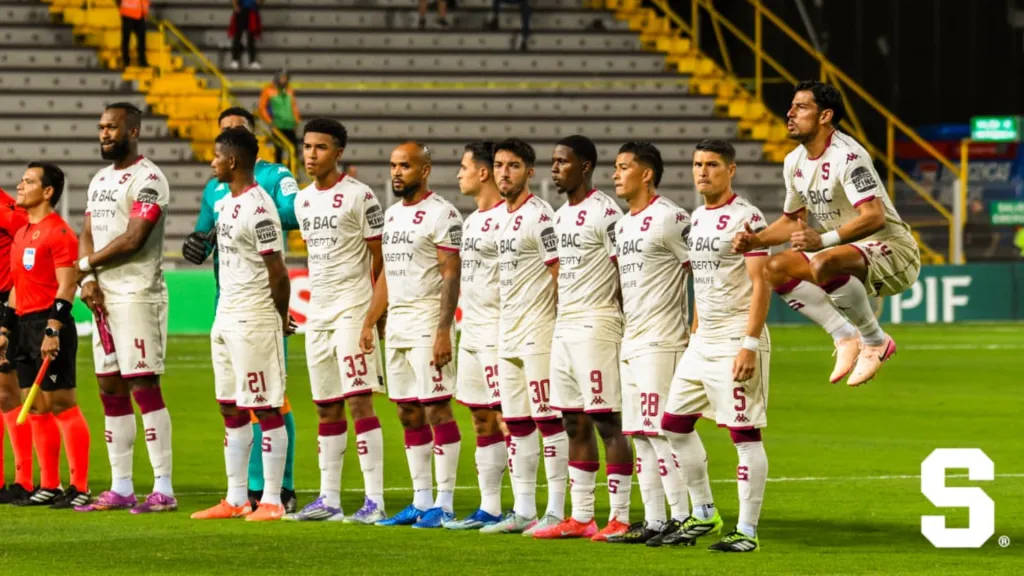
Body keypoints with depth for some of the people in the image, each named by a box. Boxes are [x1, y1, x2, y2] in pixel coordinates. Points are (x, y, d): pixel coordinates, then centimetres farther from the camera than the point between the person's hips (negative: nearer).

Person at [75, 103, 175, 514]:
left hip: (138, 295, -9)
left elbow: (133, 239, -17)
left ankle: (163, 489, -11)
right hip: (103, 296, 9)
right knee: (110, 390, 9)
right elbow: (87, 236, 15)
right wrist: (87, 279, -3)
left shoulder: (147, 179, -10)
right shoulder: (100, 180, 18)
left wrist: (88, 263, -4)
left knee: (144, 387, -11)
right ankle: (120, 488, 13)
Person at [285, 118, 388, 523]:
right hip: (317, 309, 7)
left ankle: (374, 500, -12)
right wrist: (320, 299, 15)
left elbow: (380, 257, -6)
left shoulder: (358, 196, -8)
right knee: (327, 407, 9)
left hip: (353, 309, -7)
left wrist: (375, 310, -8)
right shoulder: (302, 200, 13)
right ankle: (329, 498, 13)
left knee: (359, 401, -11)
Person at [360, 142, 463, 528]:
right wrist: (369, 322, 16)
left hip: (428, 323, -8)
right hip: (396, 323, 8)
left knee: (436, 409, -7)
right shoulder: (392, 214, 16)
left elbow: (451, 275, -14)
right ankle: (420, 501, 12)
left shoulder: (441, 214, -9)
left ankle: (444, 504, -4)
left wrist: (443, 332, -20)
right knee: (409, 414, 8)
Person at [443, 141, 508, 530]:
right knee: (481, 420, 10)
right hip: (471, 333, 10)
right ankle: (488, 508, 14)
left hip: (497, 333, -10)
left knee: (505, 418, -9)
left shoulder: (505, 218, -13)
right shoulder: (471, 221, 17)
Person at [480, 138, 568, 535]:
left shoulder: (539, 215, -11)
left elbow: (559, 274, -12)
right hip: (507, 334, 9)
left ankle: (557, 511, -6)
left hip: (538, 333, -9)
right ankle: (523, 511, 14)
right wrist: (503, 329, 17)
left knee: (548, 418, -7)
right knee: (516, 423, 10)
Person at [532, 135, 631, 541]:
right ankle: (580, 517, 13)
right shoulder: (561, 215, 16)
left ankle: (619, 518, -6)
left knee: (607, 422, -8)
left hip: (596, 325, -9)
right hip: (564, 326, 9)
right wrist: (560, 322, 19)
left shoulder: (604, 212, -11)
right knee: (575, 423, 9)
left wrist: (622, 329, -12)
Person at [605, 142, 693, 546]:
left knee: (660, 431, -11)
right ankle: (653, 520, 12)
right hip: (630, 343, 9)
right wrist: (618, 335, 18)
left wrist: (694, 335, -14)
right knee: (639, 435, 8)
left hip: (660, 344, -9)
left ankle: (682, 518, -6)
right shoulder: (623, 224, 16)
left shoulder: (670, 219, -11)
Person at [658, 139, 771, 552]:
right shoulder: (697, 218, 14)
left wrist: (750, 345, -21)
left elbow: (760, 285, -15)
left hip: (736, 342, -9)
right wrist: (694, 334, 18)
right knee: (674, 424, 11)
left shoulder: (746, 218, -11)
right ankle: (704, 515, 22)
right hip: (702, 343, 9)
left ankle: (747, 531, -2)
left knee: (744, 433, -6)